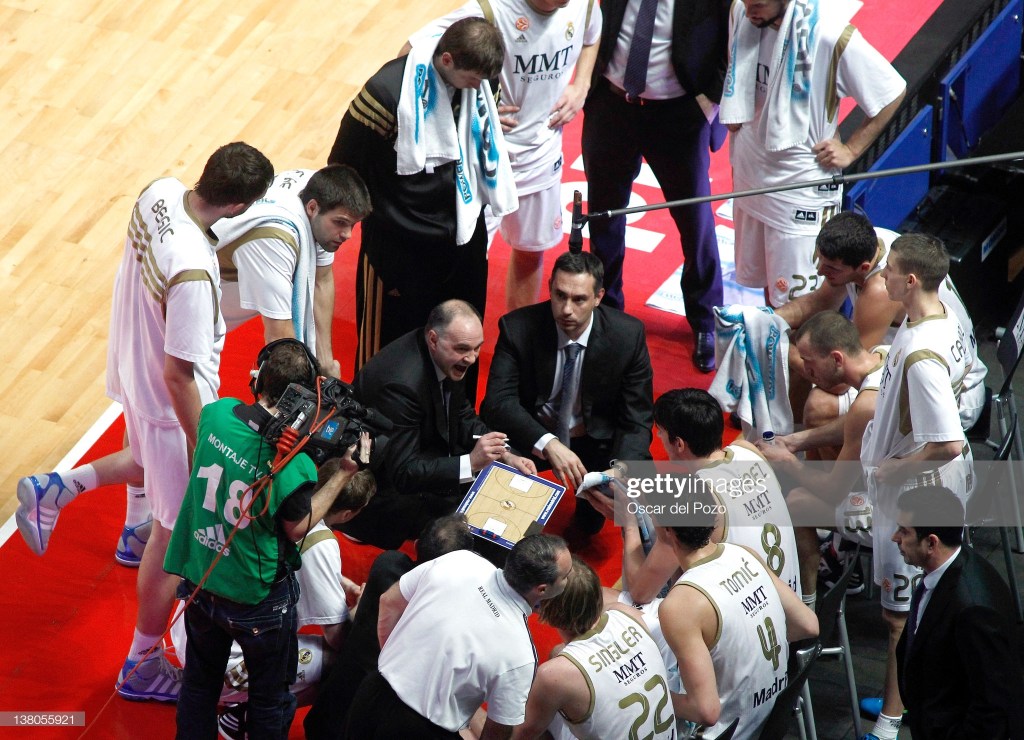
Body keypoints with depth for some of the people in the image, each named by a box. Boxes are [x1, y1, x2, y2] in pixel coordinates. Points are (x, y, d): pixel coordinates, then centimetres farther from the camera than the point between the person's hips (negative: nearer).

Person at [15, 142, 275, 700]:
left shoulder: (159, 192, -16)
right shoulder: (191, 274, -40)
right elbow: (179, 377, -30)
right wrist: (203, 454, -18)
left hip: (132, 368, 8)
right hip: (172, 404, -8)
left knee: (154, 463, 37)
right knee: (177, 533, 12)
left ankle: (53, 491, 37)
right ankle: (142, 665, 29)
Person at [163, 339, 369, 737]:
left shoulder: (216, 414, -19)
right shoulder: (293, 465, -31)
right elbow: (298, 528, -11)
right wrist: (343, 475, -9)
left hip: (198, 581, 5)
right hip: (257, 600, -5)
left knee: (200, 683, 27)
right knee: (270, 700, 21)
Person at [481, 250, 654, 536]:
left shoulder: (628, 335, -18)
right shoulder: (517, 328, -20)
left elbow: (636, 419, -13)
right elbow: (499, 401, -24)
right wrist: (548, 444, -41)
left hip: (596, 439, 1)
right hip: (532, 435, -1)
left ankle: (589, 509, 14)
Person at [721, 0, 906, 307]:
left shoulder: (830, 33, -25)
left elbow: (893, 92, -13)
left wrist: (850, 149, -11)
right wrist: (733, 111, 5)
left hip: (801, 187, -6)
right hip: (750, 175, 6)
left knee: (796, 300, 0)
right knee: (765, 281, 21)